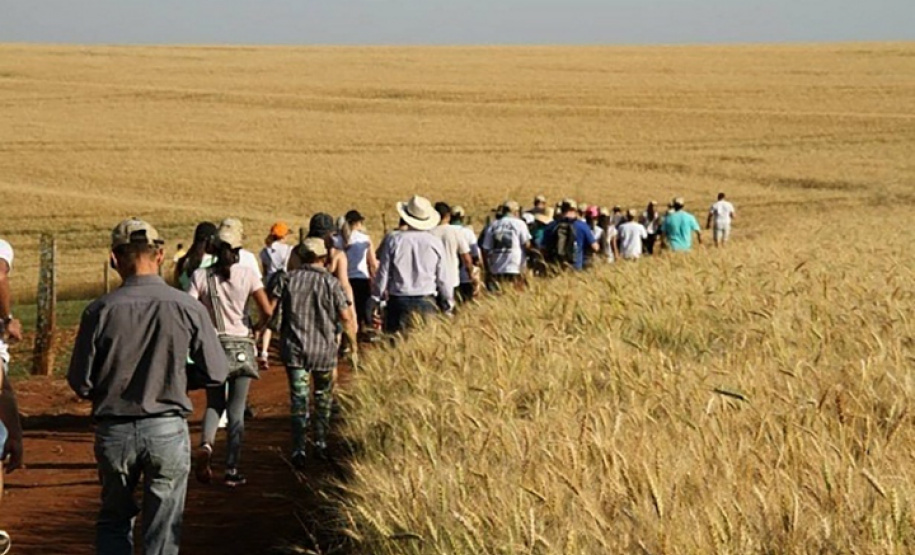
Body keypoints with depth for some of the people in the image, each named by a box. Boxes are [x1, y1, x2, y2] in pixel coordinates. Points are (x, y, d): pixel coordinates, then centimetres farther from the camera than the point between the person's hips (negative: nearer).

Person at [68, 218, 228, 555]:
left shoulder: (100, 311, -11)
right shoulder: (188, 308, -10)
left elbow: (80, 384, -6)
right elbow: (216, 374, -3)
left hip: (113, 431, 0)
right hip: (168, 429, 0)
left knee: (113, 522, 20)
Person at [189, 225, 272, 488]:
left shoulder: (201, 276, -3)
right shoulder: (247, 273, -5)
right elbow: (267, 311, -8)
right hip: (241, 346, -1)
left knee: (214, 404, 16)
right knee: (236, 410, 5)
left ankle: (206, 444, -14)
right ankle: (232, 470, 4)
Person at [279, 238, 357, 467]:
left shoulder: (289, 279, 1)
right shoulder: (330, 282, -5)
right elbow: (346, 318, -6)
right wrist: (353, 344, 7)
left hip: (294, 348, 1)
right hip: (324, 349, -1)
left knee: (299, 399, 2)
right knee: (323, 397, 18)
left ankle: (299, 449, -8)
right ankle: (321, 443, 21)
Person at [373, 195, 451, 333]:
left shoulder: (393, 240, -4)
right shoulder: (436, 242, -1)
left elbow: (383, 273, 0)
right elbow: (442, 278, 6)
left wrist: (375, 299, 11)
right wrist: (448, 304, 19)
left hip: (399, 302, -1)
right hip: (427, 302, 1)